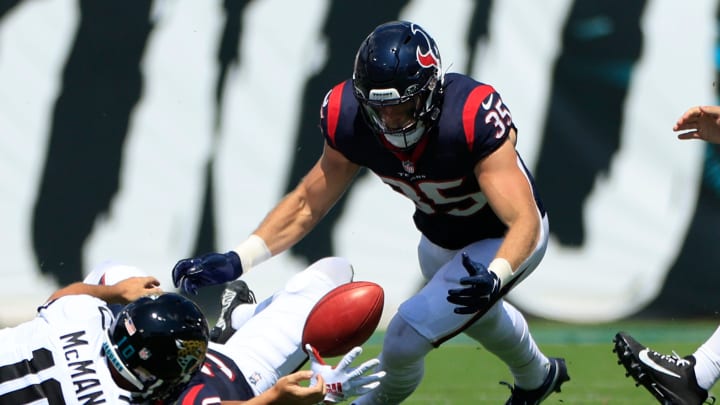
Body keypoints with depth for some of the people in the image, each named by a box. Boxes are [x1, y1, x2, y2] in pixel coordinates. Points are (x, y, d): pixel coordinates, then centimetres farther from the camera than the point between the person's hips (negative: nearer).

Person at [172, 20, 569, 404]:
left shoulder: (473, 120, -40)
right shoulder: (352, 122, -24)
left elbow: (524, 222, -41)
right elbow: (306, 204, -12)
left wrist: (495, 277, -61)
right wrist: (235, 261, -23)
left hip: (505, 242, -6)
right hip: (440, 239, 6)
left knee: (406, 338, -15)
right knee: (477, 313, 33)